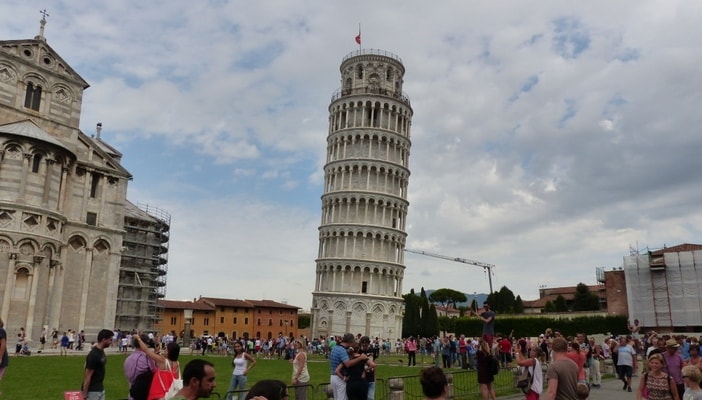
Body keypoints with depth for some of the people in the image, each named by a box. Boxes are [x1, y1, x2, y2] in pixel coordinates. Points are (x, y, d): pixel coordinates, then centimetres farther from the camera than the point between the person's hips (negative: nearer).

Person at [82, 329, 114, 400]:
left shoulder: (101, 351, 6)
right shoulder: (93, 355, -22)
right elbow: (87, 376, -20)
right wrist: (85, 393, -18)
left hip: (101, 389, 9)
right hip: (92, 391, -9)